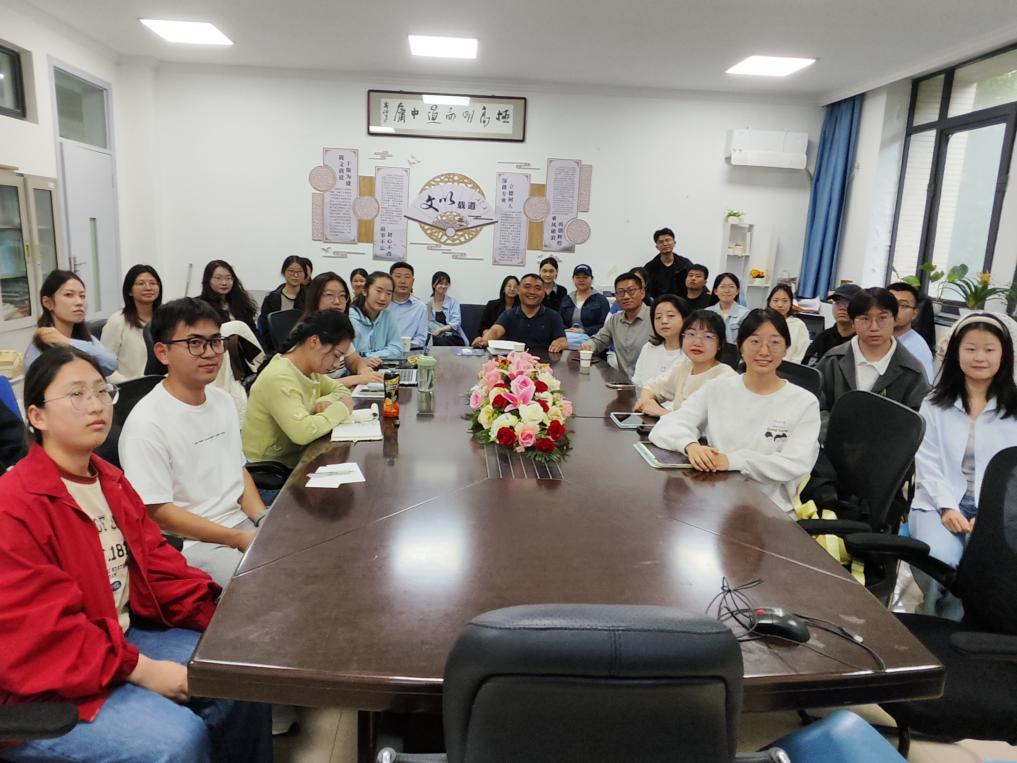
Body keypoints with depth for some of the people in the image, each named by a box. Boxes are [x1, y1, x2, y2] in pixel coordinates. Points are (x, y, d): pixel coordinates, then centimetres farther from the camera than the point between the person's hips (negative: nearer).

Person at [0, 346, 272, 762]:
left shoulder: (110, 480, 7)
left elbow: (156, 562, 7)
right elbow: (37, 634, -24)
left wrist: (220, 618, -6)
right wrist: (142, 670, -24)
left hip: (124, 639, 8)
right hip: (46, 686, -8)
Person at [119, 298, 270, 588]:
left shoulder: (223, 401, 7)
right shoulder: (146, 423, -16)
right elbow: (156, 511, -15)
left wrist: (265, 520, -2)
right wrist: (238, 539, -17)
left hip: (244, 524, 7)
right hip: (190, 544, -7)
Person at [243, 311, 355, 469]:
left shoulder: (309, 369, 2)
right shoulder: (279, 379, -23)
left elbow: (340, 389, 15)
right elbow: (303, 431, -34)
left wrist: (326, 401, -7)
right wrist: (340, 408, -19)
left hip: (295, 458, 8)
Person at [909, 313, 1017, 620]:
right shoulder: (935, 405, 9)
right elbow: (927, 462, 2)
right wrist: (947, 507, -12)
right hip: (938, 503, 0)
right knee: (939, 560, -29)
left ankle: (952, 624, -3)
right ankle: (935, 615, 3)